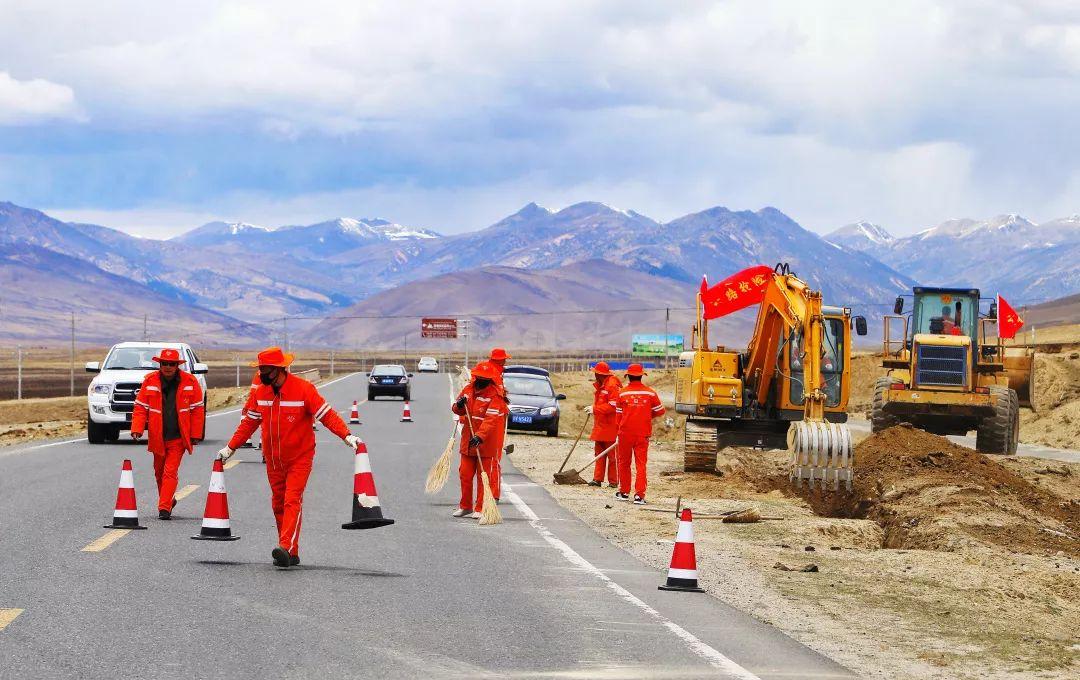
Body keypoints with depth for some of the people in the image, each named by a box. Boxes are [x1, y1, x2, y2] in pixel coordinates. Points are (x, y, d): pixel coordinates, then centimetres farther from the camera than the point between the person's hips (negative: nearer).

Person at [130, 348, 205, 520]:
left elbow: (197, 410, -2)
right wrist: (137, 429, -14)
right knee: (159, 472, 16)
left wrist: (195, 435, -5)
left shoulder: (189, 382, -6)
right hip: (157, 438, 3)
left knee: (170, 472, -11)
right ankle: (169, 501, 36)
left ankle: (164, 508, -11)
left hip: (178, 438, -3)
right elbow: (141, 407, -1)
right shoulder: (150, 381, -2)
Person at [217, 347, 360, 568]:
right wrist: (230, 448, 14)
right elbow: (249, 422, 14)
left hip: (299, 458, -6)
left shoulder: (303, 389, -13)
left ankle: (286, 547, -27)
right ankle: (291, 554, 14)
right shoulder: (261, 392, 3)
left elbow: (327, 415, -15)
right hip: (273, 460, 6)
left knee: (292, 501, -17)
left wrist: (346, 435, -27)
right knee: (278, 504, 7)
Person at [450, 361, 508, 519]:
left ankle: (480, 509, 5)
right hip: (468, 441, 7)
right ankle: (465, 506, 26)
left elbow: (491, 420, -24)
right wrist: (459, 405, -11)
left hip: (486, 443, -7)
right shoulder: (468, 389, 6)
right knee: (465, 475, 13)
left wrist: (480, 436, -35)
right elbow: (457, 410, 14)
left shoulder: (495, 395, -14)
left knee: (484, 477, -1)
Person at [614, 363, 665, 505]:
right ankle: (639, 495, -8)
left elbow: (618, 415, 2)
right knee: (641, 464, 1)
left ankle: (624, 492, 22)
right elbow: (660, 411, 7)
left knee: (624, 463, 15)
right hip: (643, 434, 0)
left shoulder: (622, 393, -4)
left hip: (625, 433, 0)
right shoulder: (649, 393, -2)